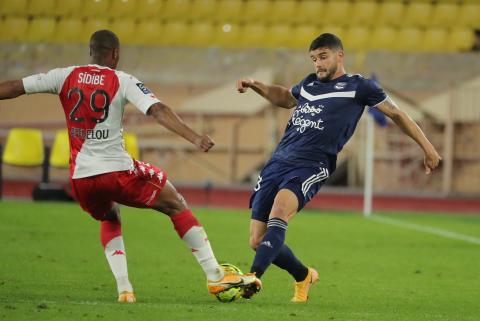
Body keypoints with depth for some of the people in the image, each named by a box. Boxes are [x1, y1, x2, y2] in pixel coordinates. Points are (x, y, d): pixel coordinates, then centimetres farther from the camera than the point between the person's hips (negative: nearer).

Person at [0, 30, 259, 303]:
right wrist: (195, 138, -20)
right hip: (118, 171, -4)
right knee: (177, 206, 12)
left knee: (110, 219, 33)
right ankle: (215, 276, 8)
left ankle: (124, 288, 15)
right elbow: (159, 111, -14)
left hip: (80, 178, 4)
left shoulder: (65, 77, 7)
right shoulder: (123, 82, -2)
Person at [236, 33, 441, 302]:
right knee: (258, 241, 1)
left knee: (279, 210, -35)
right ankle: (303, 276, 27)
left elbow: (396, 113, 13)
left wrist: (427, 148, 12)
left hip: (311, 166, -6)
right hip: (279, 161, 6)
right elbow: (286, 97, 43)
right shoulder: (309, 83, 22)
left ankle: (254, 277, -46)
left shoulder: (358, 86, 6)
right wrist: (255, 86, 27)